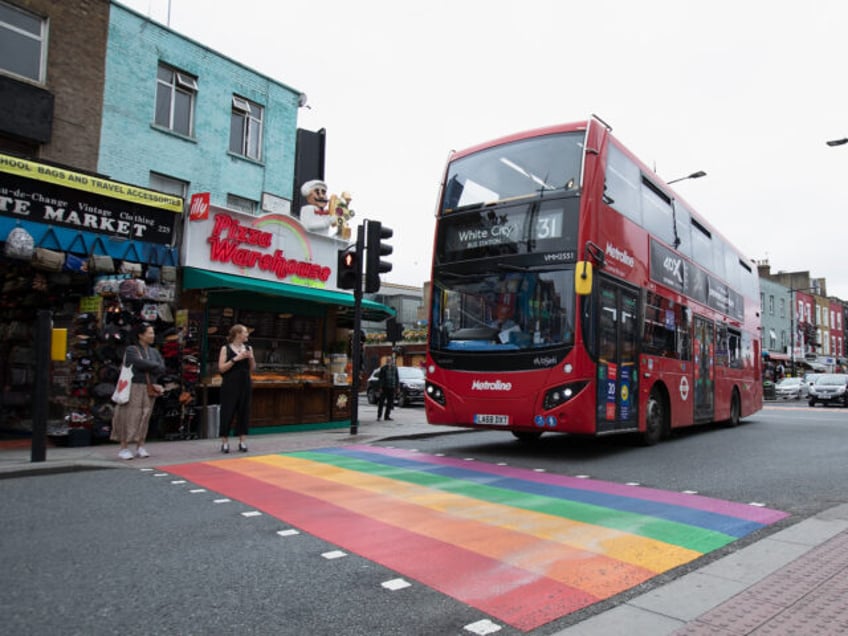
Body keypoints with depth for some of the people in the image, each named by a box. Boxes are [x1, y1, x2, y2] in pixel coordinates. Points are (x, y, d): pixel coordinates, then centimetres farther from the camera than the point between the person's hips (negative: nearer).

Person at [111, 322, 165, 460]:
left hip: (149, 390, 5)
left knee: (144, 417, 6)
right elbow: (140, 363, -20)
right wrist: (155, 365, -6)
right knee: (130, 417, -4)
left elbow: (162, 370, 2)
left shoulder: (154, 352, 13)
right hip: (134, 388, -5)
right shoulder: (131, 350, -3)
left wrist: (148, 367, -12)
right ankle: (124, 448, 3)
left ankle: (140, 447, 12)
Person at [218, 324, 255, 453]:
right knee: (227, 412, -1)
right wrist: (236, 359, -17)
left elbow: (252, 369, 12)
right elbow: (221, 368, -9)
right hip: (230, 385, -4)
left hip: (245, 384, 4)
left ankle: (242, 441, 14)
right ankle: (225, 441, 11)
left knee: (244, 411, 6)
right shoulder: (226, 348, -4)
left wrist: (251, 358, -7)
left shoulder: (248, 348, 8)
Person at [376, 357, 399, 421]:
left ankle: (387, 416, 14)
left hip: (392, 388, 4)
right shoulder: (383, 368, -4)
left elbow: (397, 378, 10)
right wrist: (380, 387, -10)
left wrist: (397, 387, 7)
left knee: (390, 403, 5)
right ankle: (379, 416, 4)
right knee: (381, 402, -3)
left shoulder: (395, 368, 6)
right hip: (384, 387, -4)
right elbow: (380, 378, -5)